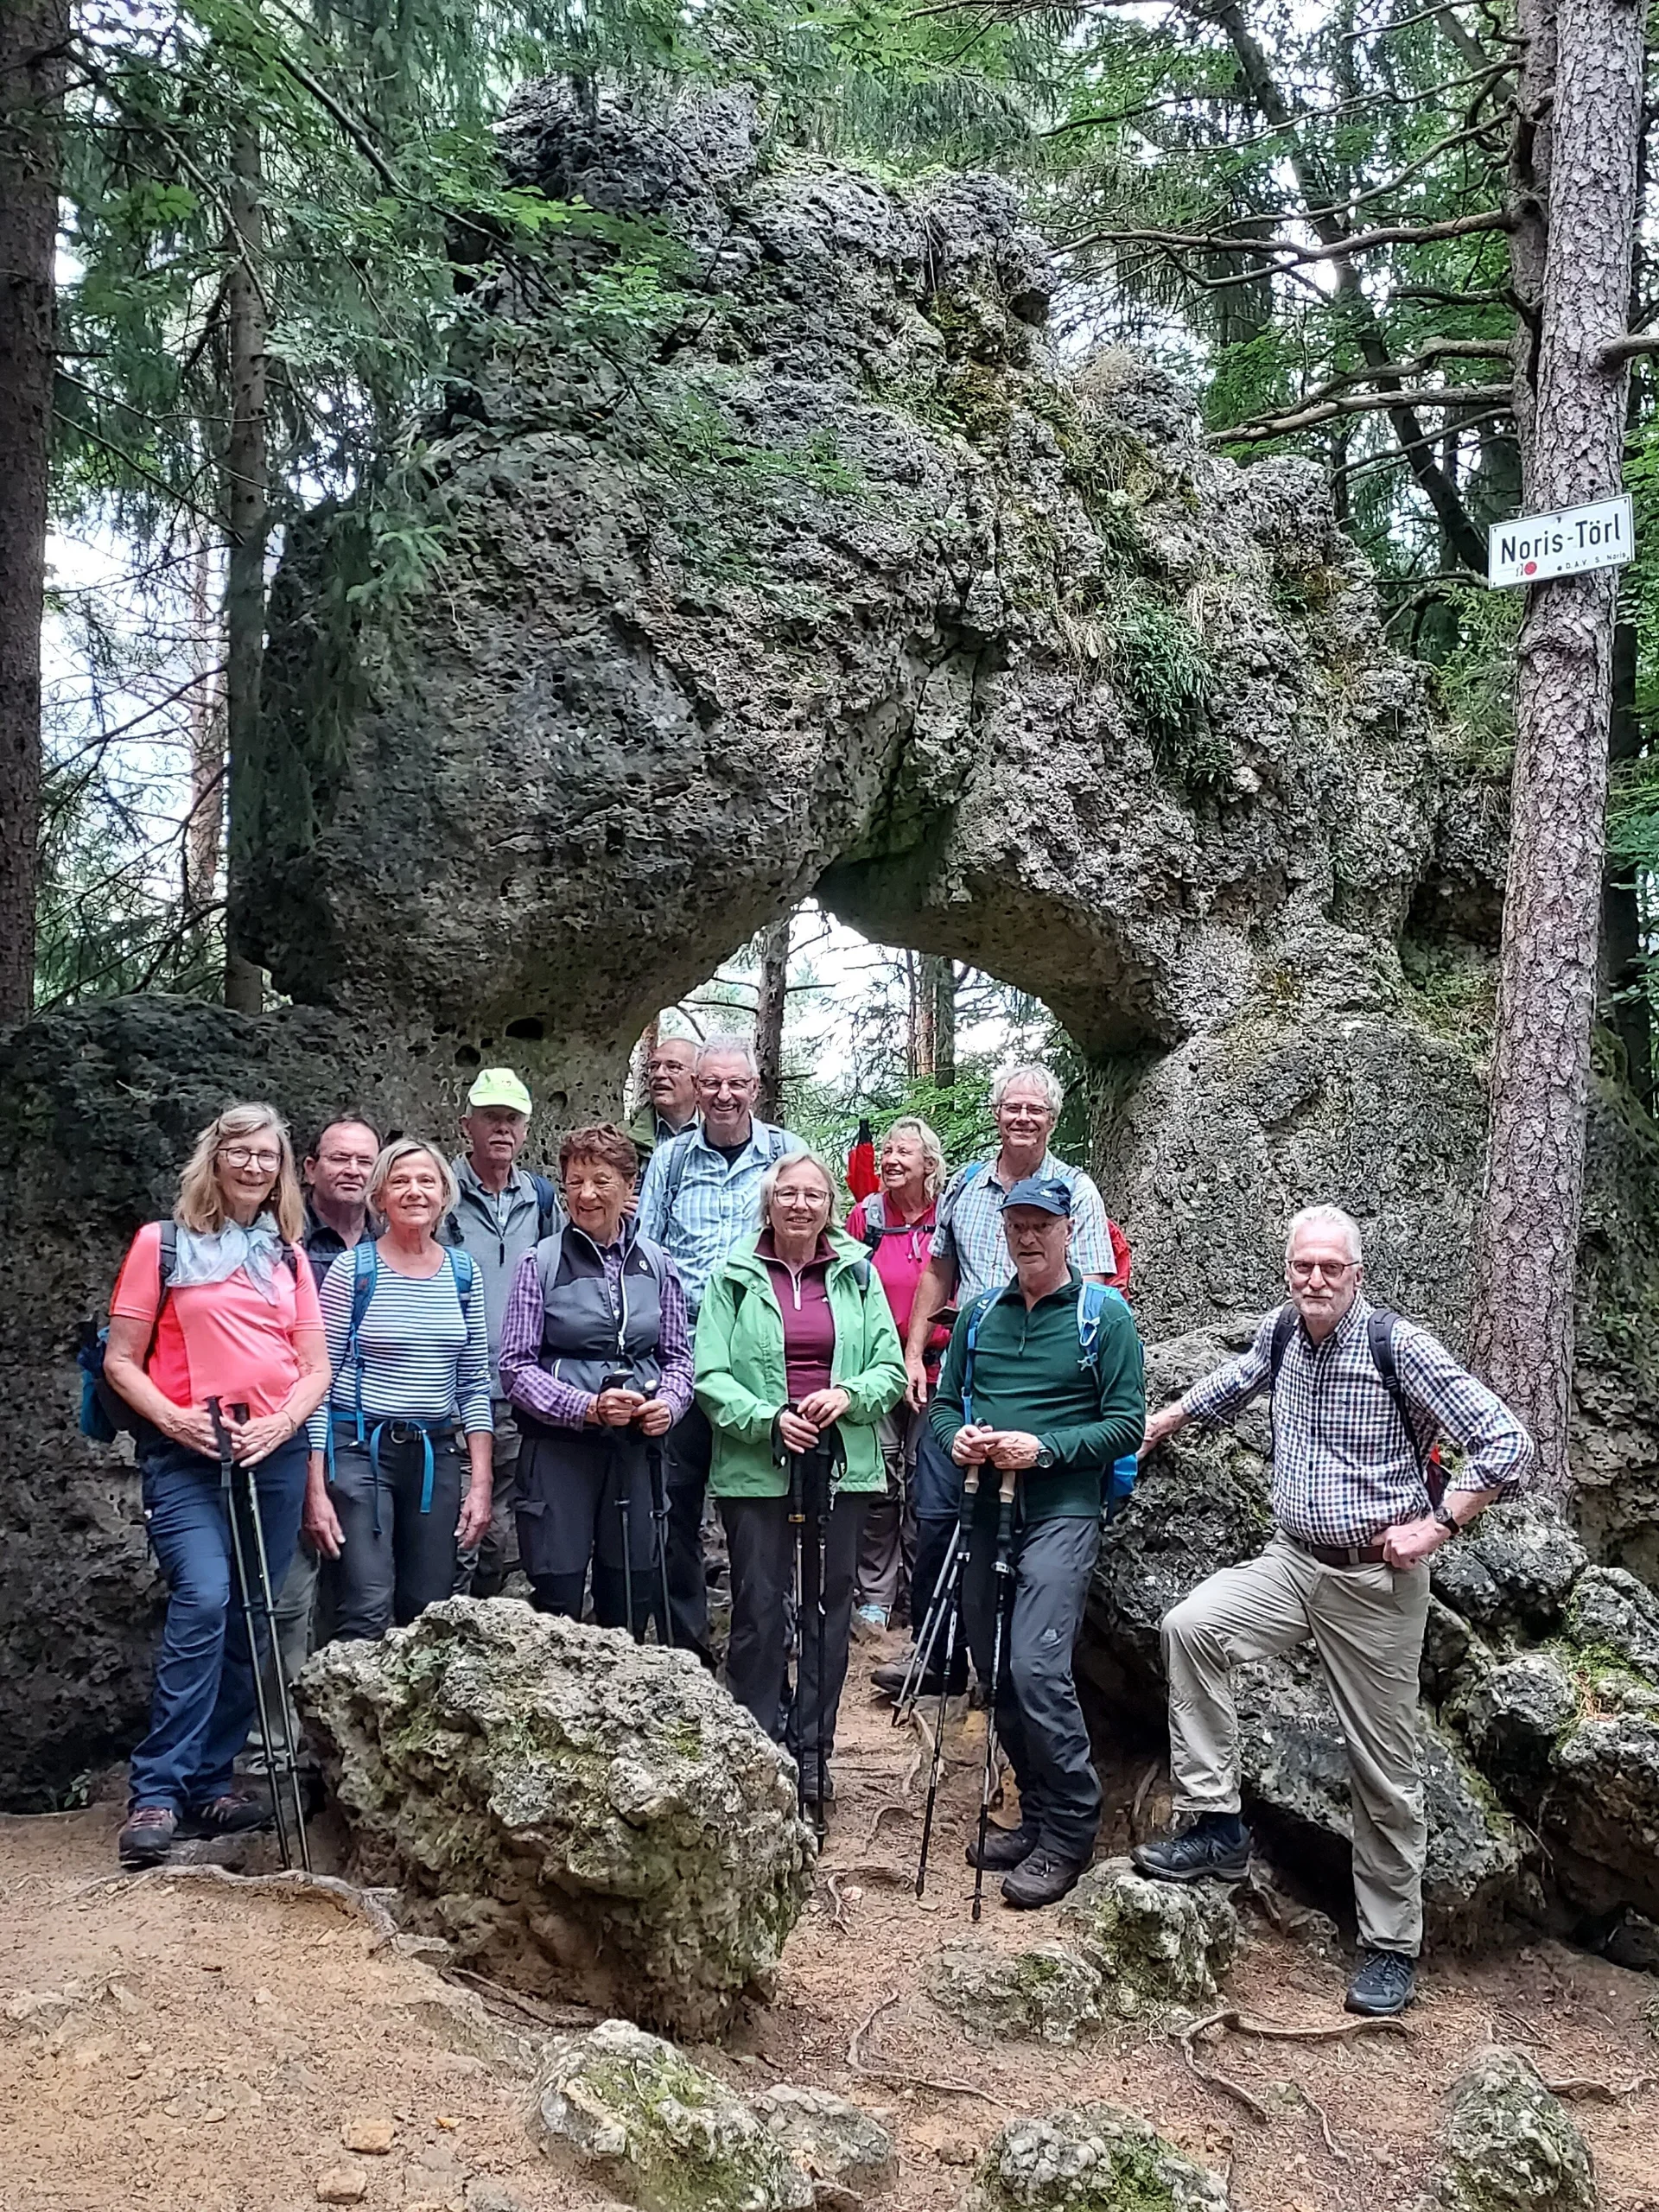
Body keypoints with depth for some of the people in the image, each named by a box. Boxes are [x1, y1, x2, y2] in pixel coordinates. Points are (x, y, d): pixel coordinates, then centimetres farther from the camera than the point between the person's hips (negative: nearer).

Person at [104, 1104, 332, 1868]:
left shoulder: (288, 1257, 14)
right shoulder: (163, 1244, 3)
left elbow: (316, 1369, 12)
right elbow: (120, 1361, 0)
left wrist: (281, 1423, -7)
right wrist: (173, 1420, -15)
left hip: (274, 1454, 4)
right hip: (185, 1455, -4)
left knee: (249, 1620, 5)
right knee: (203, 1599, -21)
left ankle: (211, 1783, 18)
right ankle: (155, 1793, -17)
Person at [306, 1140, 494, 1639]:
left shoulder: (464, 1274, 9)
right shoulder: (353, 1270, -3)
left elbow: (474, 1385, 12)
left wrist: (480, 1481, 5)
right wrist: (315, 1486, -9)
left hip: (437, 1455, 4)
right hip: (360, 1448, -4)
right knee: (367, 1614, -14)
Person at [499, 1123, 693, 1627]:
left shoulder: (655, 1263, 8)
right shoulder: (541, 1263, -2)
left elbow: (678, 1354, 13)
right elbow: (516, 1366, -5)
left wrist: (668, 1403, -8)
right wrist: (587, 1408, -17)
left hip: (635, 1447, 3)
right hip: (559, 1448, -3)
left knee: (630, 1601, 10)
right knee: (557, 1599, -2)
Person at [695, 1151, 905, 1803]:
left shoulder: (857, 1274, 7)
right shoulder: (734, 1276, 0)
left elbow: (891, 1368, 6)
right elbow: (710, 1375, -5)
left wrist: (848, 1395, -14)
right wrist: (769, 1421, -18)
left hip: (842, 1463, 3)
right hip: (755, 1469, -2)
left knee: (829, 1608, 9)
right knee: (759, 1610, -1)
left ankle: (812, 1749, 20)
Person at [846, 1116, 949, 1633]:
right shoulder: (866, 1216, 3)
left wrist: (945, 1341, -2)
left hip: (934, 1368, 0)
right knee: (881, 1479, -1)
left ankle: (921, 1591, 17)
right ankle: (874, 1596, 6)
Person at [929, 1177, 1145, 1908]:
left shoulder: (1103, 1315, -2)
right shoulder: (979, 1314, 13)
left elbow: (1127, 1423, -6)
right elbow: (943, 1401, 17)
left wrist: (1045, 1448, -17)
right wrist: (955, 1437, -6)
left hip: (1061, 1511, -6)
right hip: (988, 1509, 6)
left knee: (1036, 1668, -17)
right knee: (994, 1673, 10)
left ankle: (1069, 1832, -4)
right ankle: (1037, 1814, 25)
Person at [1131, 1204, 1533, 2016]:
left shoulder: (1399, 1346, -16)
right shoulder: (1283, 1331, 2)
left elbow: (1506, 1444, -15)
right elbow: (1239, 1379, 27)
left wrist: (1437, 1526, -16)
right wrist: (1158, 1424, 28)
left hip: (1376, 1582, -5)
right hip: (1292, 1561, 5)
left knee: (1384, 1768, 3)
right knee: (1191, 1624, -19)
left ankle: (1392, 1945, 18)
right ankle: (1216, 1826, -10)